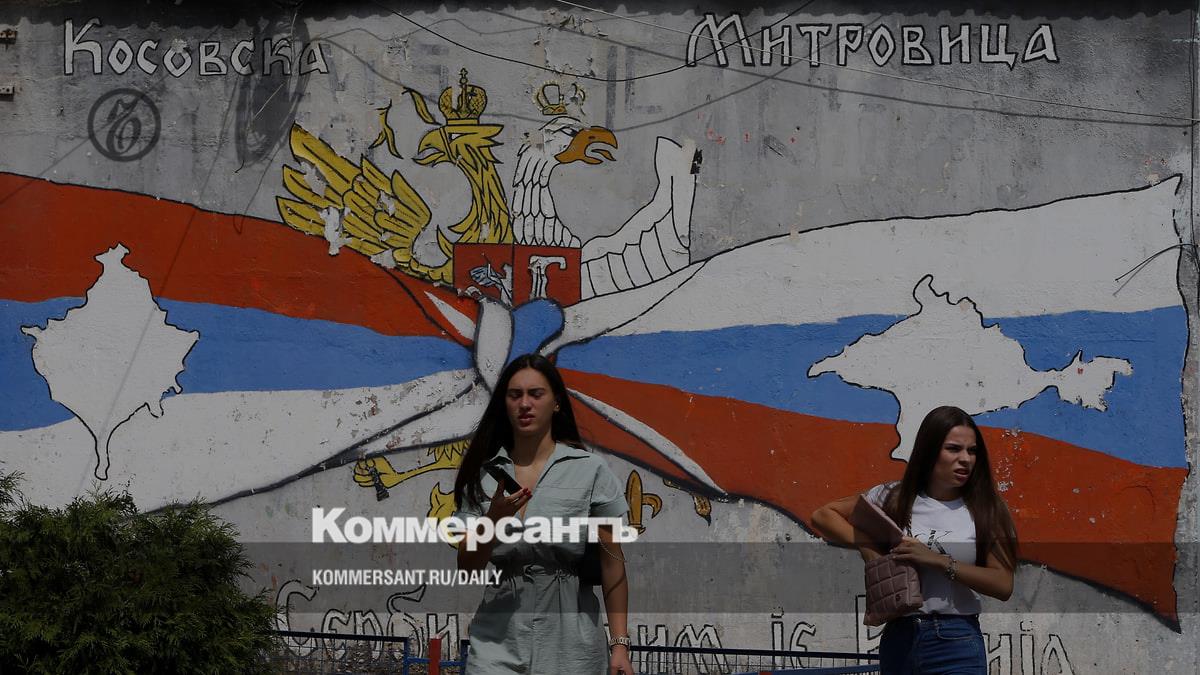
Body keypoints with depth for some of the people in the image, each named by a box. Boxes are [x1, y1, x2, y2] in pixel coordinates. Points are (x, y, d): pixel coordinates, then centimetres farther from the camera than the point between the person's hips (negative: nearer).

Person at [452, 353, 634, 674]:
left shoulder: (590, 471, -1)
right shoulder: (483, 476, 6)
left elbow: (612, 564, -1)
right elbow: (466, 568, 4)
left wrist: (620, 645, -6)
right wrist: (494, 521, -14)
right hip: (498, 641, 1)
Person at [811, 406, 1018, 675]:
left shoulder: (985, 511, 1)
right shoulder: (895, 499, 4)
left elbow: (1003, 584, -7)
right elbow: (823, 515, 12)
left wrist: (938, 560, -15)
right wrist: (864, 544, -6)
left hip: (957, 644, -2)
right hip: (898, 639, 2)